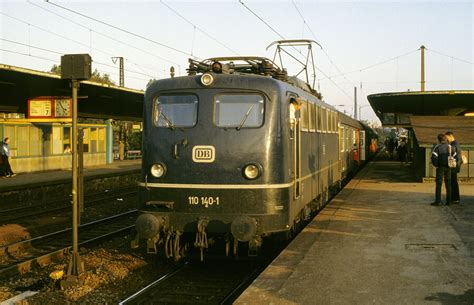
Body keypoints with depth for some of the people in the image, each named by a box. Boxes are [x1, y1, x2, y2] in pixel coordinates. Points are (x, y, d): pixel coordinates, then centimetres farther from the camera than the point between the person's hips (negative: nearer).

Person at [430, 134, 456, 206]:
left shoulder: (437, 147, -8)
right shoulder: (450, 147, 7)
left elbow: (433, 157, -16)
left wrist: (436, 165, -3)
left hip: (440, 167, -4)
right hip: (448, 168, 4)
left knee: (439, 184, -2)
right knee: (448, 184, 9)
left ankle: (438, 201, -5)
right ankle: (448, 201, 10)